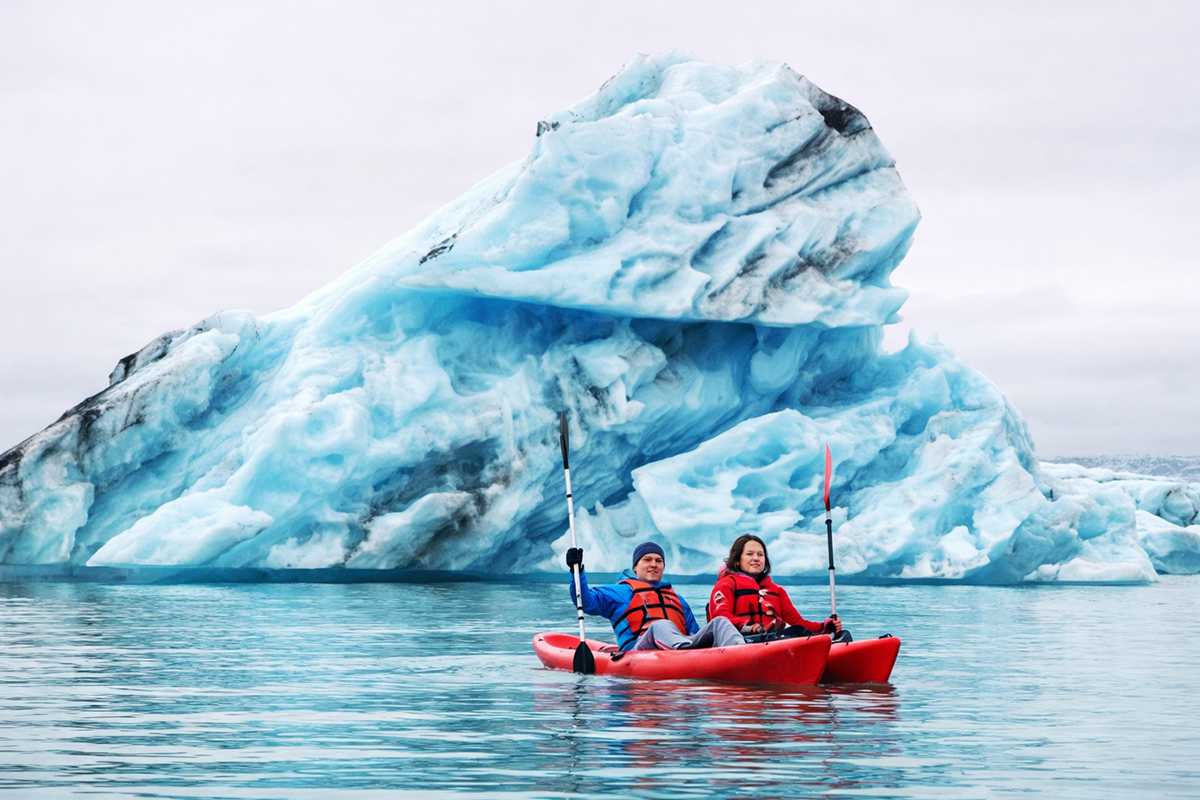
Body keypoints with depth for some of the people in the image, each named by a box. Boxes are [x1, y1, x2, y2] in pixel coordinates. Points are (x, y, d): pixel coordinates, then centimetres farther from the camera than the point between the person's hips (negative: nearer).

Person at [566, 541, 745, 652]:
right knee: (660, 626, -37)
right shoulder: (622, 592, 22)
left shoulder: (676, 599, 37)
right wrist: (577, 571, -4)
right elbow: (586, 601, 10)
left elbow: (694, 633, 31)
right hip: (639, 650, -5)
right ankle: (686, 647, -72)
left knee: (719, 623, -17)